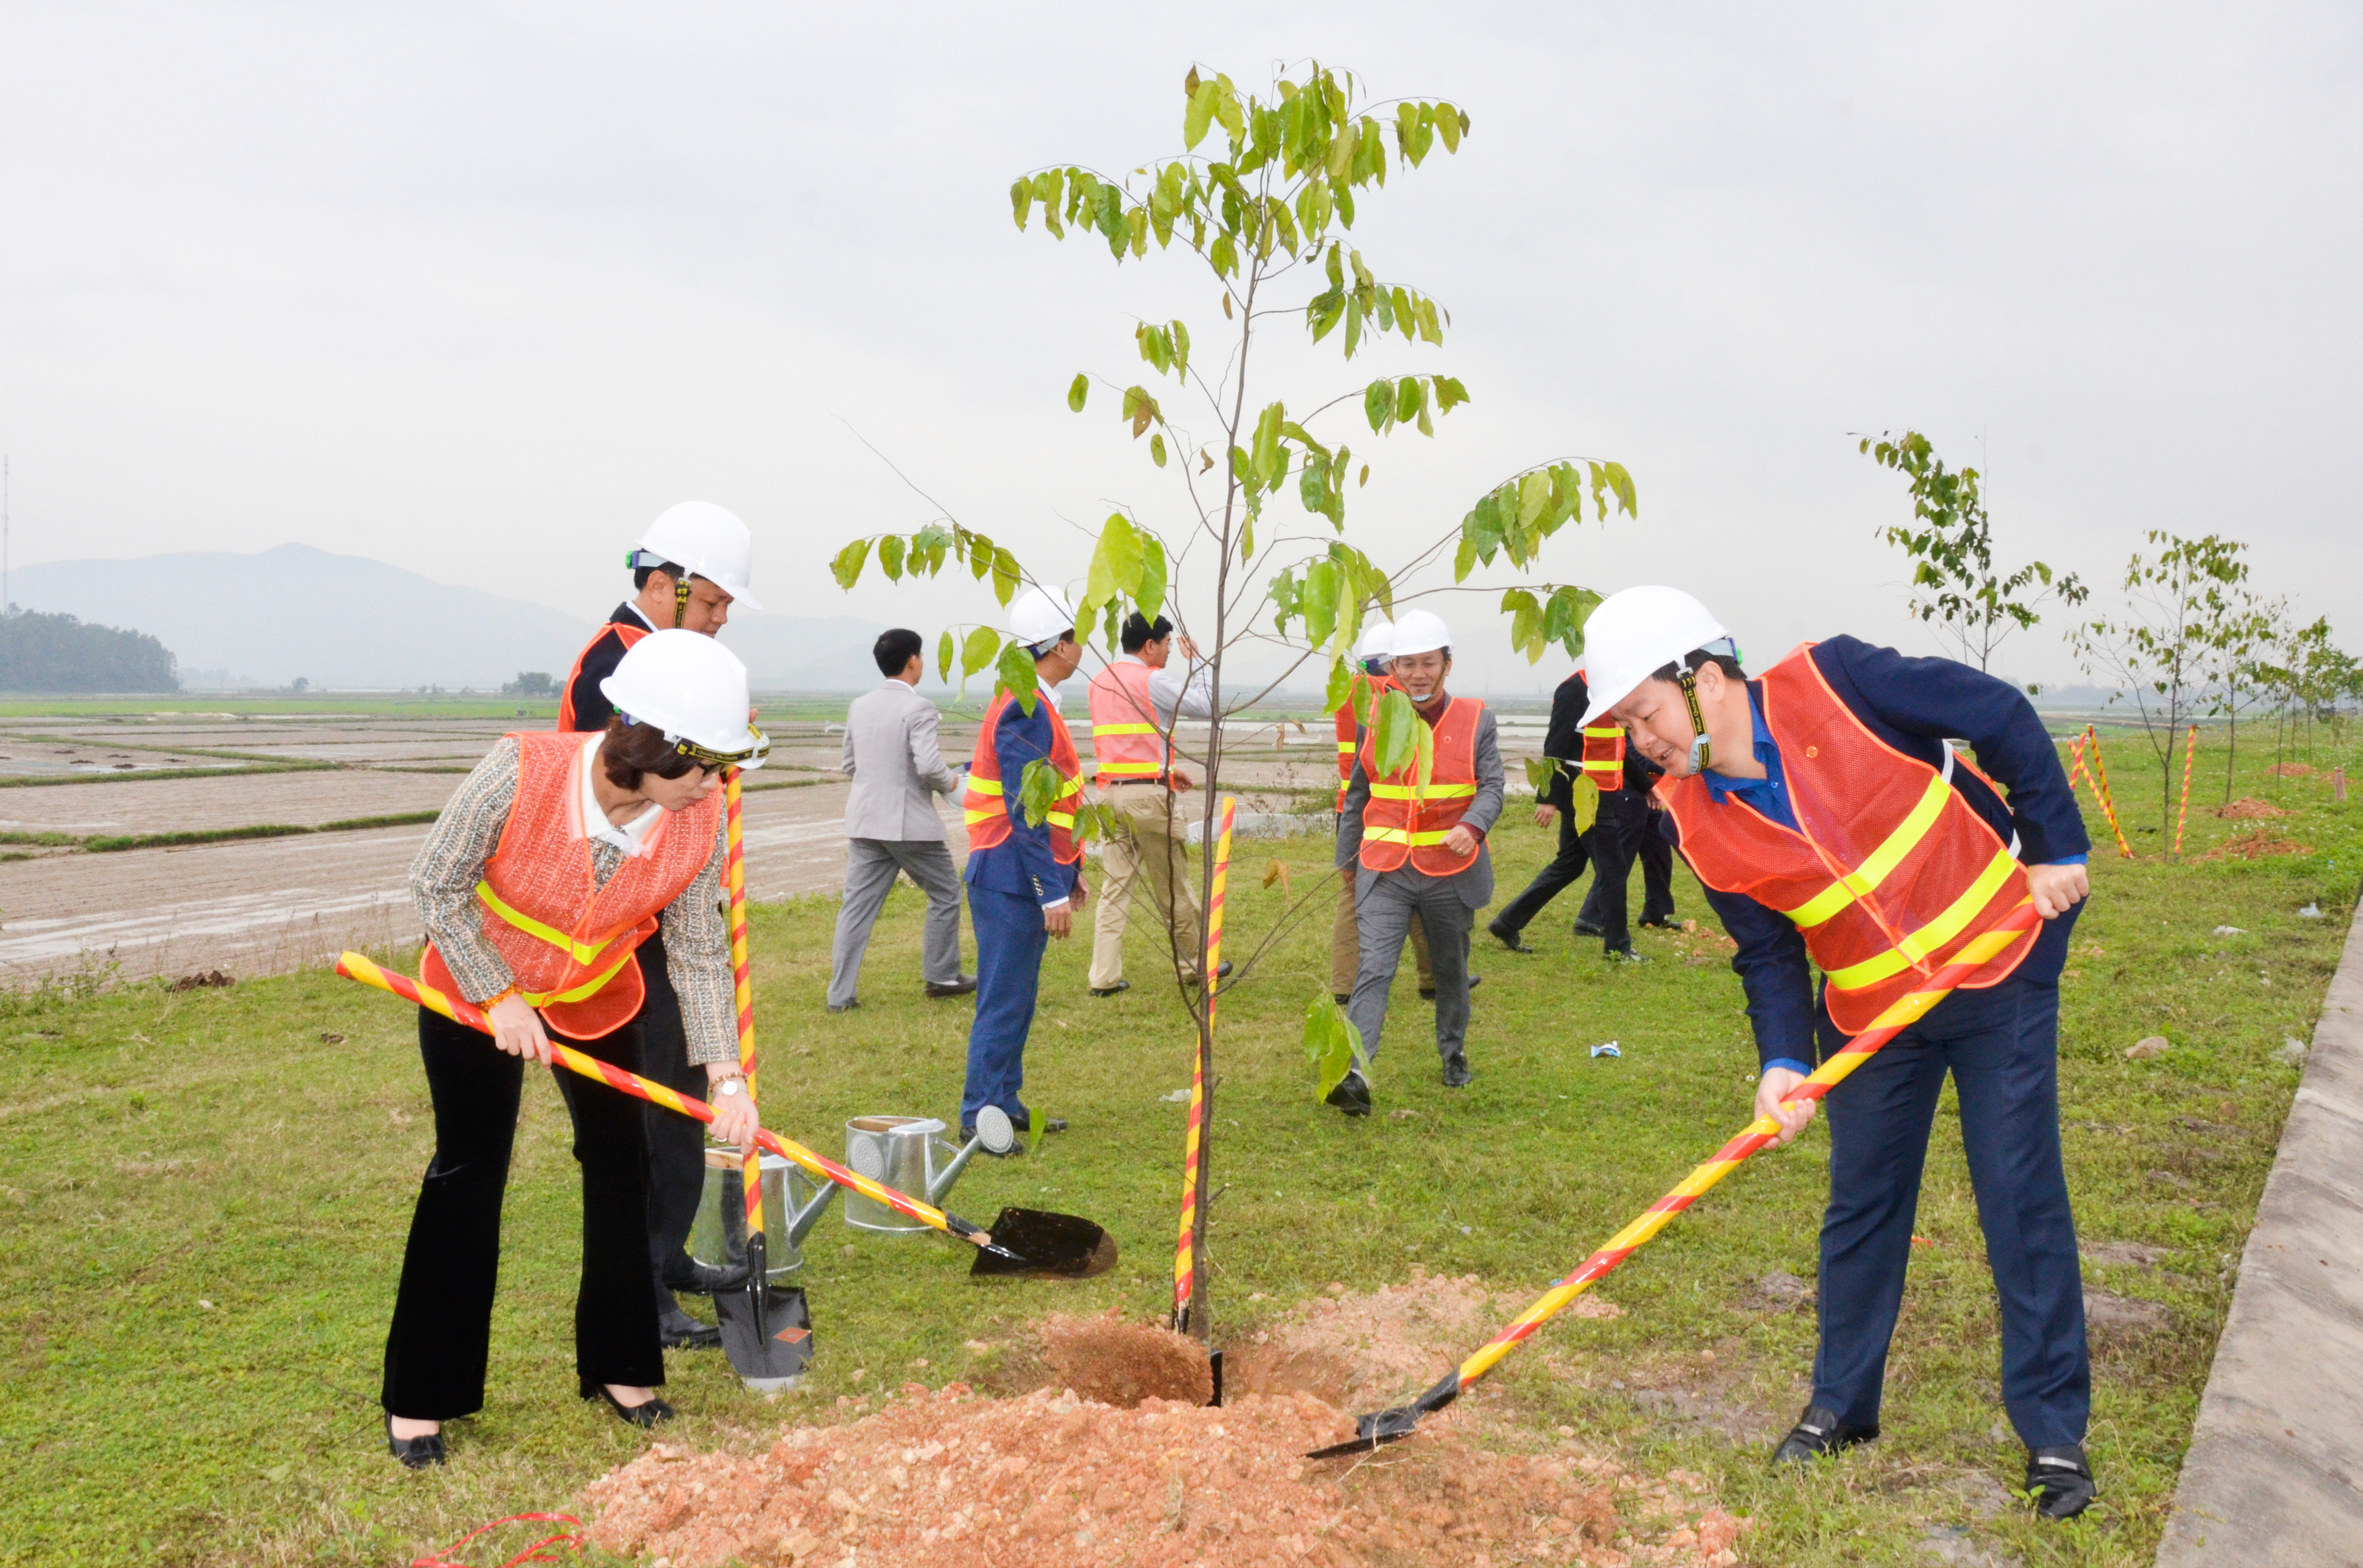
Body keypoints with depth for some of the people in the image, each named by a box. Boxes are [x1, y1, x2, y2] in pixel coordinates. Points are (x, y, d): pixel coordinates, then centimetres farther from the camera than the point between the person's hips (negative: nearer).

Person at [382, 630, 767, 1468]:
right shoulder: (521, 771, -35)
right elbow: (435, 885, -21)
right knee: (468, 1172, -3)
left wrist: (726, 1076, -21)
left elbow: (699, 954, -13)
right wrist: (499, 1000, -21)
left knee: (621, 1164, 5)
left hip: (597, 998, 4)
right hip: (477, 987, -3)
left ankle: (619, 1367, 24)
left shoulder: (701, 820, -23)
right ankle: (419, 1400, 11)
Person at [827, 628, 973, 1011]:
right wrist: (951, 782, -3)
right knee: (945, 893, 14)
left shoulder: (859, 706, 8)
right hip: (910, 822, -6)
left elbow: (847, 763, 15)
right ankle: (941, 976, 22)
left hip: (865, 821, 6)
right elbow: (930, 766, -22)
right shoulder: (918, 709, -14)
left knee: (857, 907, 6)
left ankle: (840, 994, 3)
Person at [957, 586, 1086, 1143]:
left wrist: (1070, 871, 22)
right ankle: (980, 1118, 3)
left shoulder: (1037, 704, 15)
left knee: (1019, 996, 16)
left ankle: (1005, 1103, 25)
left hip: (1027, 878, 10)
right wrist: (1052, 892, -23)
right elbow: (1025, 812, -23)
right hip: (1013, 879, -10)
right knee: (1004, 1002, -4)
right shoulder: (1024, 710, -18)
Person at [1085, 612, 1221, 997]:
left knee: (1114, 887, 6)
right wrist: (1198, 662, 6)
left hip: (1109, 790, 7)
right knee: (1173, 887, 7)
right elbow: (1207, 705, -8)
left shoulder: (1100, 681, 15)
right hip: (1147, 795, -7)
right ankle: (1193, 965, 20)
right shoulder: (1152, 680, -9)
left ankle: (1104, 976, 1)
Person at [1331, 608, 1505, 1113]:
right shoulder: (1376, 720, 4)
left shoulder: (1476, 719, 0)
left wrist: (1472, 826, -27)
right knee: (1374, 968, -15)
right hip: (1385, 870, 0)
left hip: (1451, 870, 0)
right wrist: (1345, 862, 14)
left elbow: (1492, 786, -6)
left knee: (1451, 969, 17)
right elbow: (1357, 797, 12)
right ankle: (1354, 1076, -24)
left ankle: (1454, 1055, 40)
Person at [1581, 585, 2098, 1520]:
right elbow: (1767, 954, -2)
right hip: (1870, 1012, 4)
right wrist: (1782, 1065, -17)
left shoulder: (1831, 683, -21)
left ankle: (2054, 1431, 14)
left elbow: (1999, 716, -11)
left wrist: (2057, 847, -9)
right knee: (1861, 1205, 10)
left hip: (1998, 964, -4)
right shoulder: (1693, 821, -8)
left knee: (2022, 1198, 0)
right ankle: (1842, 1406, 28)